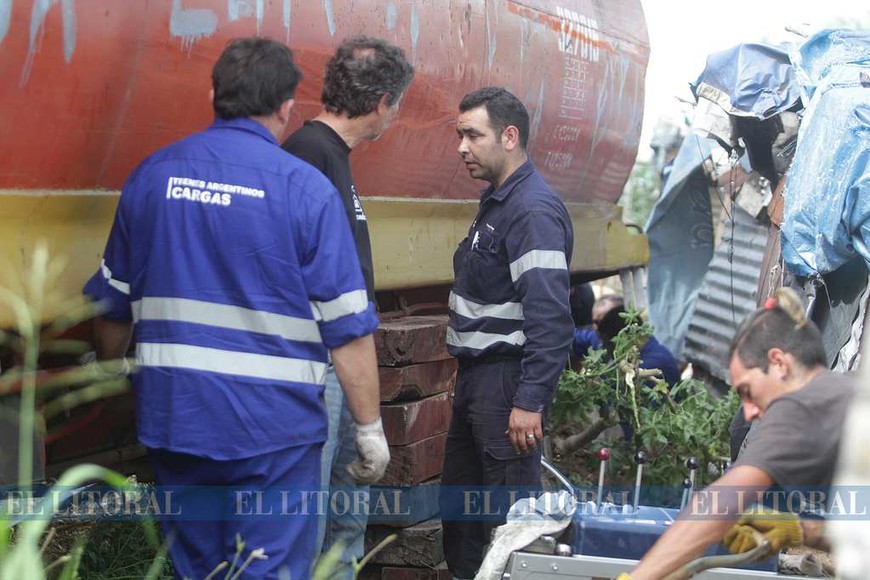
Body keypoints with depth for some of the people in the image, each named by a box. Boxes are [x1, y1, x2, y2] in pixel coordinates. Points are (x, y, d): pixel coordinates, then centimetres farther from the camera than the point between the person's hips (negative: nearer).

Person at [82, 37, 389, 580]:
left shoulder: (153, 175, 4)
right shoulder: (305, 188, -10)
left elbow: (113, 306, 13)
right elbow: (348, 327, -10)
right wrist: (370, 428, -1)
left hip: (172, 415, 5)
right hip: (271, 427, -4)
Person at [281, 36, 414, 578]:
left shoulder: (334, 153, 14)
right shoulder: (309, 152, -17)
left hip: (340, 367, 10)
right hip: (312, 369, -10)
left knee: (348, 511, 17)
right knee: (304, 517, -5)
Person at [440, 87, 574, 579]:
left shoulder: (534, 210, -18)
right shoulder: (498, 202, 14)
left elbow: (550, 317, -25)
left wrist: (530, 401, -28)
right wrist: (469, 376, 18)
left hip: (508, 378, -10)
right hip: (477, 374, 11)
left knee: (510, 518, -3)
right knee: (459, 504, 19)